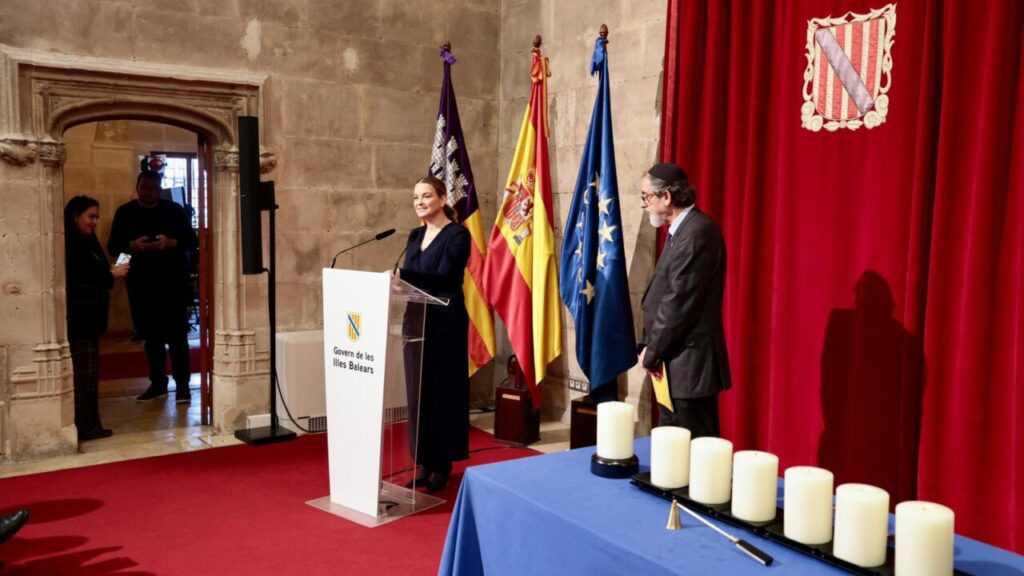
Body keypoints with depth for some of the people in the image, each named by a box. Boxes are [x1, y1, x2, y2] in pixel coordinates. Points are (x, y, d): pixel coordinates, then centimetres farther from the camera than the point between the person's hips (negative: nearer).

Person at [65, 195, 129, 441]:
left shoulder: (87, 242, 17)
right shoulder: (70, 245, -13)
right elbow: (76, 283, -20)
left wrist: (111, 272, 4)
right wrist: (111, 274, -15)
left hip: (88, 317, 10)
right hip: (77, 318, -10)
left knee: (85, 373, 10)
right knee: (85, 373, -7)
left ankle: (85, 425, 14)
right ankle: (87, 427, -3)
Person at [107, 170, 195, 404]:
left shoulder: (175, 210, 0)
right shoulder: (125, 212, 4)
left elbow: (191, 241, -2)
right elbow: (113, 246, 2)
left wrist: (171, 243, -22)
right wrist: (132, 245, -19)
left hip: (174, 281, -2)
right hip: (143, 283, 2)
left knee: (177, 334, -4)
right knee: (151, 335, 9)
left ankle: (182, 385, 0)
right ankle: (158, 384, 19)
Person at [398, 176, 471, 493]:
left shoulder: (457, 234, -8)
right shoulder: (416, 235, 14)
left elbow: (445, 277, -20)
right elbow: (408, 278, 15)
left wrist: (404, 275, -30)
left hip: (446, 321, -7)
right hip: (417, 319, 7)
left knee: (444, 390, 1)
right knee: (419, 389, 9)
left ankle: (443, 463, 12)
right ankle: (424, 461, 19)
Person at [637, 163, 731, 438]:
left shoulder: (696, 233, -18)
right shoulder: (681, 230, 14)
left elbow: (680, 302, -21)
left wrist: (652, 352, -11)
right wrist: (649, 346, 8)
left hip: (690, 364, -10)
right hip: (676, 362, 10)